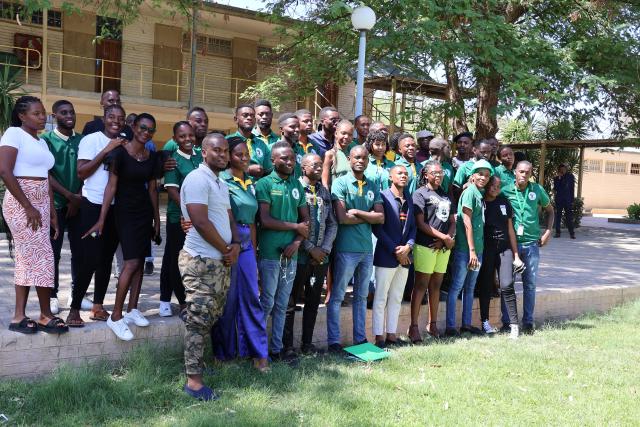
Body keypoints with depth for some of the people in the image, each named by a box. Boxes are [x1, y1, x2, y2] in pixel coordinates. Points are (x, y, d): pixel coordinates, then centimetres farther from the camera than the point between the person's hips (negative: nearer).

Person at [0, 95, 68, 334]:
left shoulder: (41, 142, 17)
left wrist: (52, 213, 11)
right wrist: (28, 207, -18)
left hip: (41, 205, 8)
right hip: (21, 204, -8)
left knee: (27, 260, 8)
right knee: (42, 258, -6)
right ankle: (46, 316, 4)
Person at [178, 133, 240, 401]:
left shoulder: (221, 184, 17)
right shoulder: (197, 179, -13)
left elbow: (230, 219, 20)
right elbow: (201, 222, -21)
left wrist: (235, 245, -1)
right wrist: (227, 249, -10)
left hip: (221, 261, 9)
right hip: (201, 261, -9)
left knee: (211, 318, 15)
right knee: (198, 320, -6)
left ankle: (196, 362, 28)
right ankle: (193, 381, -2)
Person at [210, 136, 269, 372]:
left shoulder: (250, 183, 15)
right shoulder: (222, 180, -6)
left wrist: (254, 252, 15)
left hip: (246, 245, 6)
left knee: (252, 297, 5)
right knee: (227, 298, 3)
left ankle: (259, 352, 10)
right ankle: (224, 351, 17)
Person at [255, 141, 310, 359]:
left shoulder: (297, 184, 11)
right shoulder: (264, 184, -6)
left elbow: (306, 220, 13)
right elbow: (265, 220, -14)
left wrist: (297, 242, -4)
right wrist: (296, 227, -7)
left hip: (291, 254, 5)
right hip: (270, 253, -5)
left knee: (282, 304, 11)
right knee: (267, 302, 0)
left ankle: (277, 348, 20)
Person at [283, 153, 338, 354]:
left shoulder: (325, 191, 11)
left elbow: (332, 223, 12)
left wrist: (324, 249, -2)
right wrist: (311, 249, -13)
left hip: (321, 257, 6)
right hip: (300, 256, -6)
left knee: (313, 302, 12)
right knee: (290, 302, 2)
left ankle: (307, 343, 21)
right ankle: (288, 345, 9)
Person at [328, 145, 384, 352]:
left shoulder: (373, 186, 10)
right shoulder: (340, 183, -6)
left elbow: (381, 218, 0)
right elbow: (342, 218, -16)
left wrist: (357, 212, -11)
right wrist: (369, 217, -5)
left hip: (367, 248, 6)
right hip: (346, 249, -5)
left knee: (361, 296, 14)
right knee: (337, 296, 2)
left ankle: (360, 337, 24)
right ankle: (333, 340, 9)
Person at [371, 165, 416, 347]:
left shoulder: (409, 199, 13)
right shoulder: (383, 196, -7)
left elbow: (413, 227, 13)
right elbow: (377, 228, -11)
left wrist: (408, 246, -5)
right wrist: (395, 250, -13)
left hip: (405, 256, 7)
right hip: (386, 256, -6)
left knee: (396, 298, 10)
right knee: (380, 298, -2)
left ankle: (391, 334, 17)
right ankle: (379, 336, 3)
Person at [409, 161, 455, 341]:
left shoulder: (446, 196, 19)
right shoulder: (420, 194, -1)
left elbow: (452, 221, 16)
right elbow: (421, 223, -9)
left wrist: (449, 237, -4)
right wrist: (444, 237, -10)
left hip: (443, 247, 6)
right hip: (425, 245, -6)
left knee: (436, 285, 11)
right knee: (421, 284, -5)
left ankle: (432, 324, 21)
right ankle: (414, 326, -1)